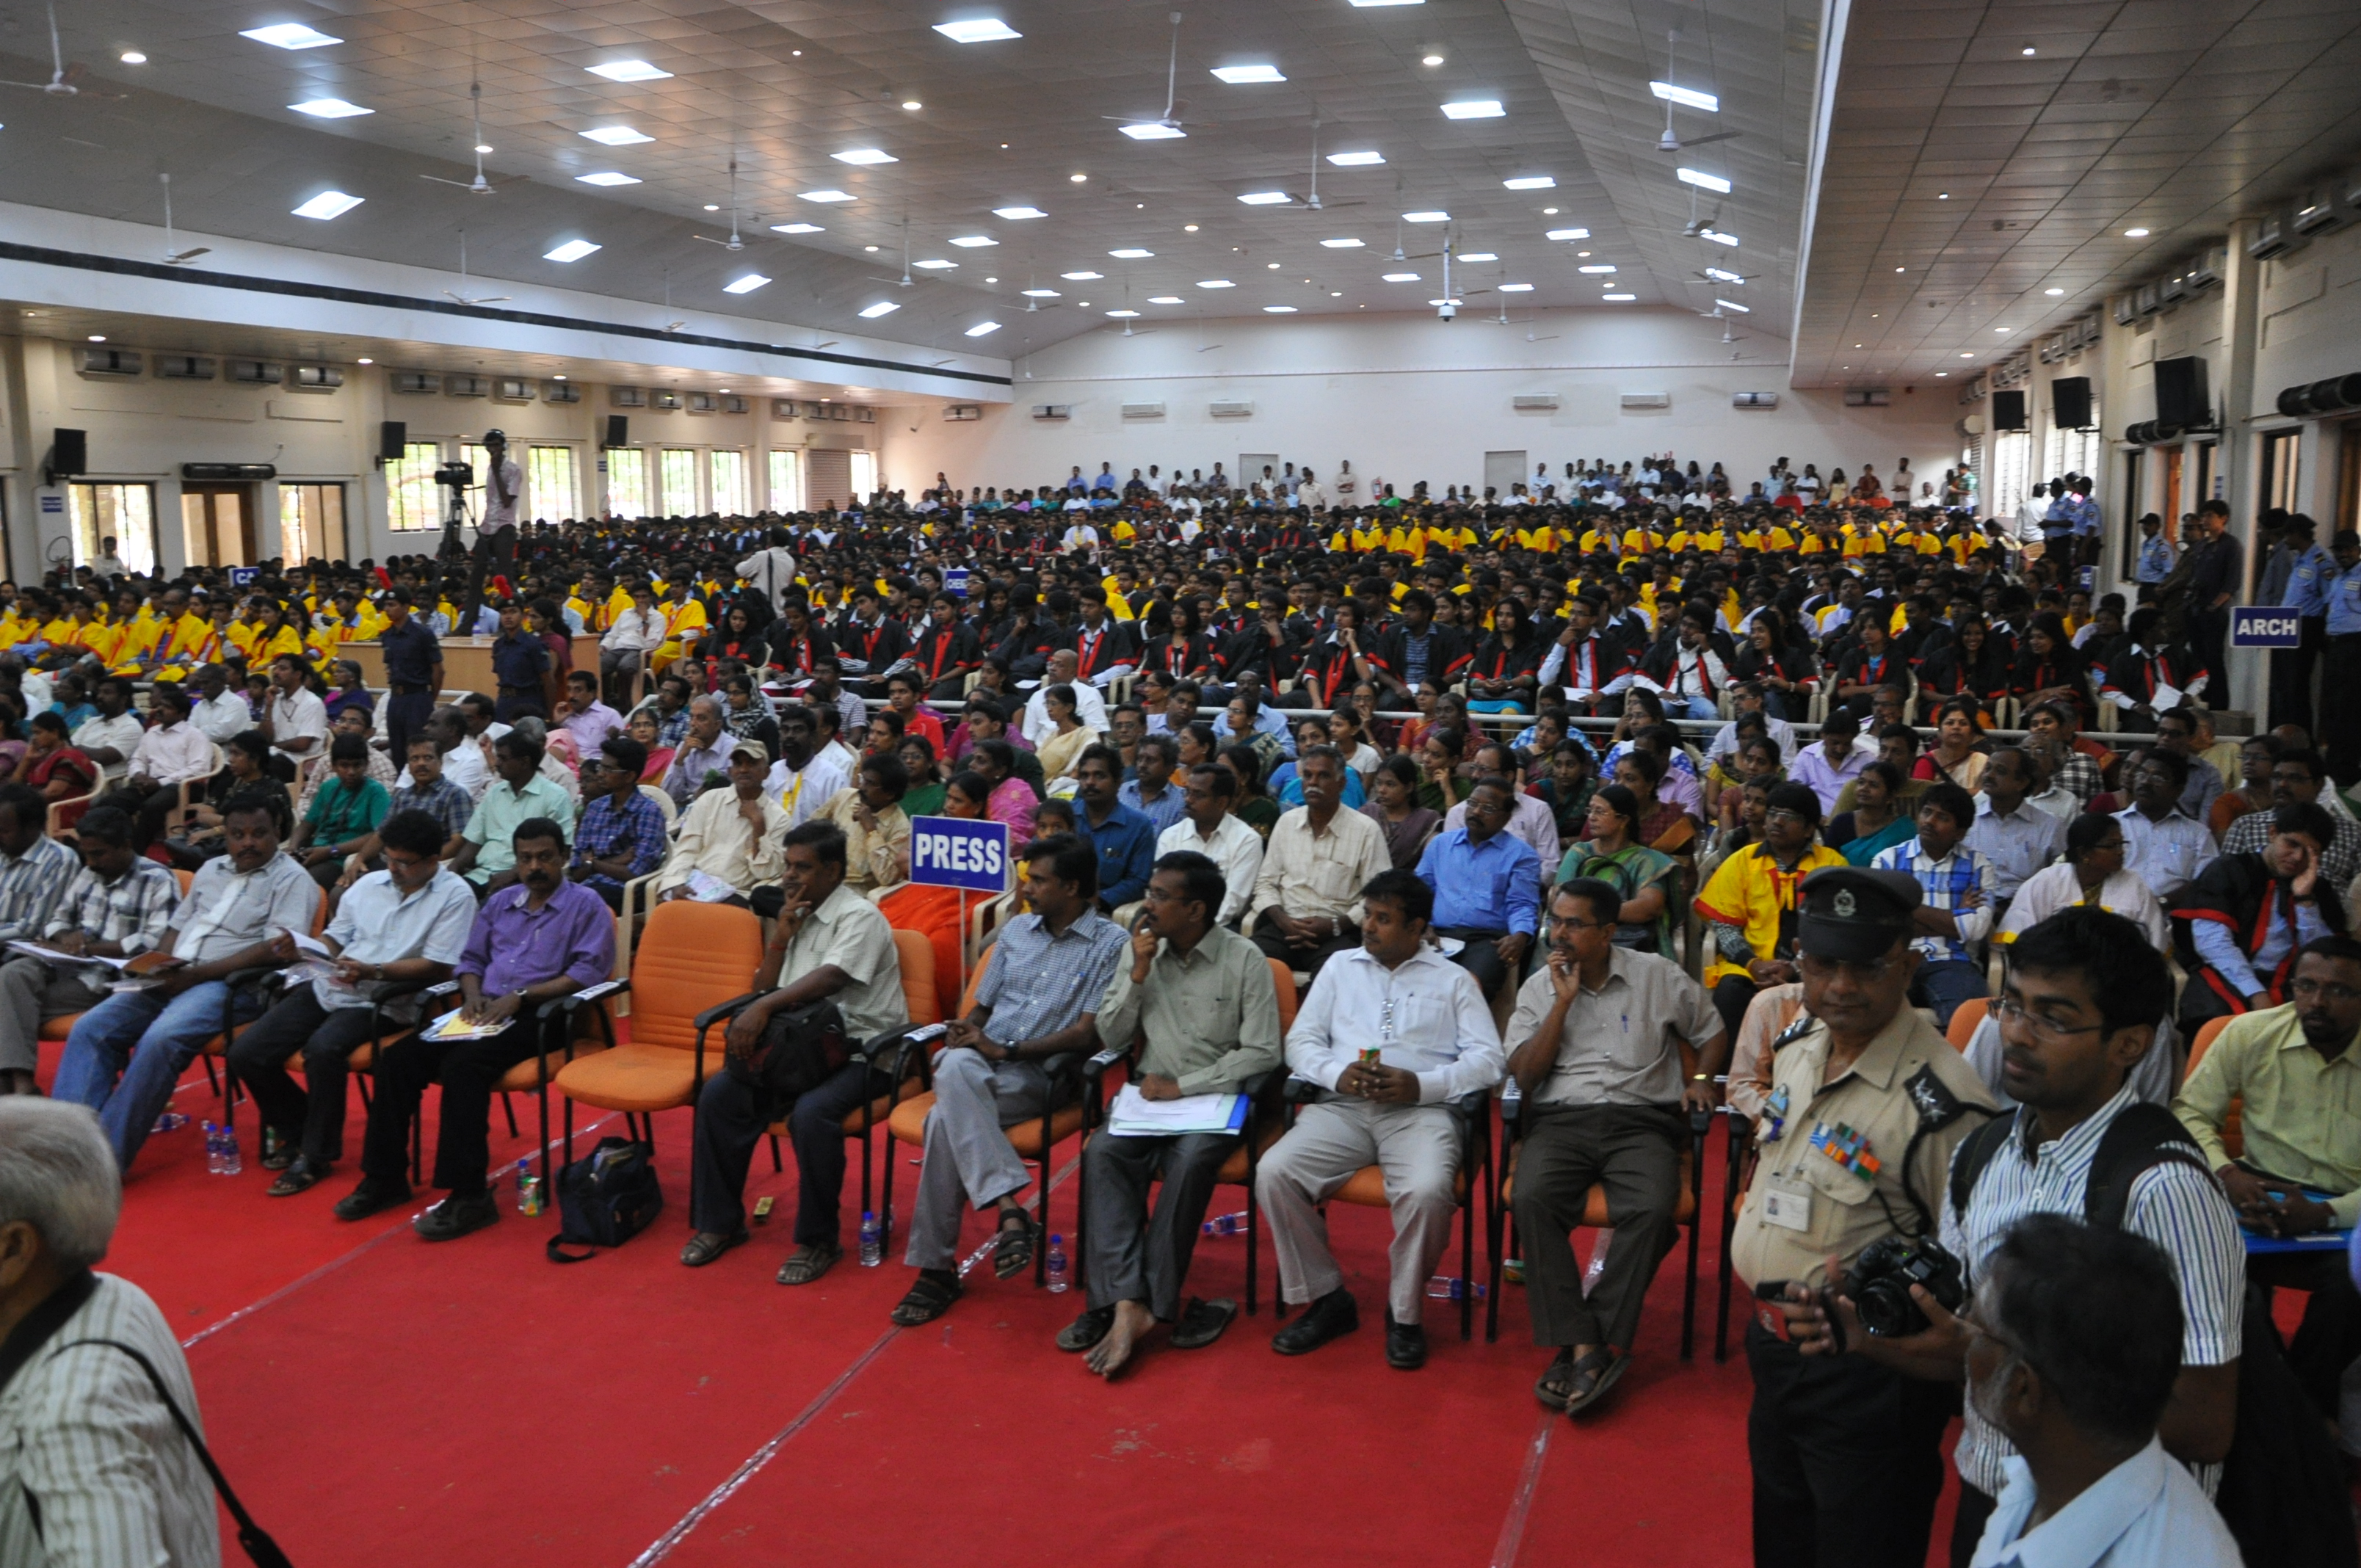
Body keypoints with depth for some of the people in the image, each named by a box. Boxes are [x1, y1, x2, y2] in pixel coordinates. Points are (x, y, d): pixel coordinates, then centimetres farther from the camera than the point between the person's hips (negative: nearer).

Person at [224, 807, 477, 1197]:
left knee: (322, 1049, -34)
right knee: (246, 1053, -6)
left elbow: (438, 967, -12)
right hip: (330, 987, 7)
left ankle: (317, 1154, -11)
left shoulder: (455, 896, -5)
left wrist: (374, 971, -19)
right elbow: (336, 937, 21)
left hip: (381, 1001, -7)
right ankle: (297, 1131, 19)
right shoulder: (369, 884, 17)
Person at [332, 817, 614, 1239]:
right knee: (396, 1058, -13)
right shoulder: (500, 902, 23)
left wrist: (520, 996, -16)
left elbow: (589, 971, -11)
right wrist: (473, 993, 2)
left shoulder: (586, 905, 1)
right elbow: (470, 958, 25)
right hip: (485, 1010, 7)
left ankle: (469, 1195, -29)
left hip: (536, 1017, -7)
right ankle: (385, 1177, -3)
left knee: (461, 1065, -32)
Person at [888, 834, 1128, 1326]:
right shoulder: (1016, 930, 20)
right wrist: (963, 1032, -2)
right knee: (955, 1069, -34)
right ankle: (1008, 1208, -38)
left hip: (1039, 1076, -5)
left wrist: (1006, 1050, -14)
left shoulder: (1111, 944, 0)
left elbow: (1089, 1032, -8)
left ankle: (935, 1267, -24)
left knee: (946, 1119, -33)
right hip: (978, 1064, 5)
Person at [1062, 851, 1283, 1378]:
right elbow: (1110, 1036, 7)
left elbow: (1263, 1053, -10)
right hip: (1151, 1089, 4)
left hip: (1218, 1094, -3)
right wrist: (1138, 974, -8)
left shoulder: (1245, 961, -6)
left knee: (1189, 1161, -34)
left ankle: (1130, 1303, -24)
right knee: (1103, 1152, -27)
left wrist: (1183, 1086, -14)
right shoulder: (1141, 951, 6)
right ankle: (1129, 1303, -32)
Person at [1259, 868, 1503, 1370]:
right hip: (1341, 1105, 3)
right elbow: (1301, 1040, 15)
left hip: (1422, 1109, -2)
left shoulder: (1453, 980, 14)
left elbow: (1487, 1060, 4)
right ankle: (1327, 1299, -5)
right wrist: (1338, 1074, -7)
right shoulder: (1341, 966, 21)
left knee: (1426, 1191, -34)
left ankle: (1405, 1313, -8)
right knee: (1273, 1173, -24)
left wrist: (1421, 1084, -12)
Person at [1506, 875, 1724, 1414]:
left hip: (1642, 1121, -1)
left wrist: (1700, 1079, 3)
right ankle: (1586, 1348, -28)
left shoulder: (1657, 976, 9)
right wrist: (1564, 1001, -3)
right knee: (1533, 1199, -32)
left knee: (1652, 1210, -33)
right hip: (1561, 1121, 1)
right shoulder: (1537, 989, 13)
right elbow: (1524, 1075, 3)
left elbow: (1712, 1031, 22)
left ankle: (1585, 1347, -25)